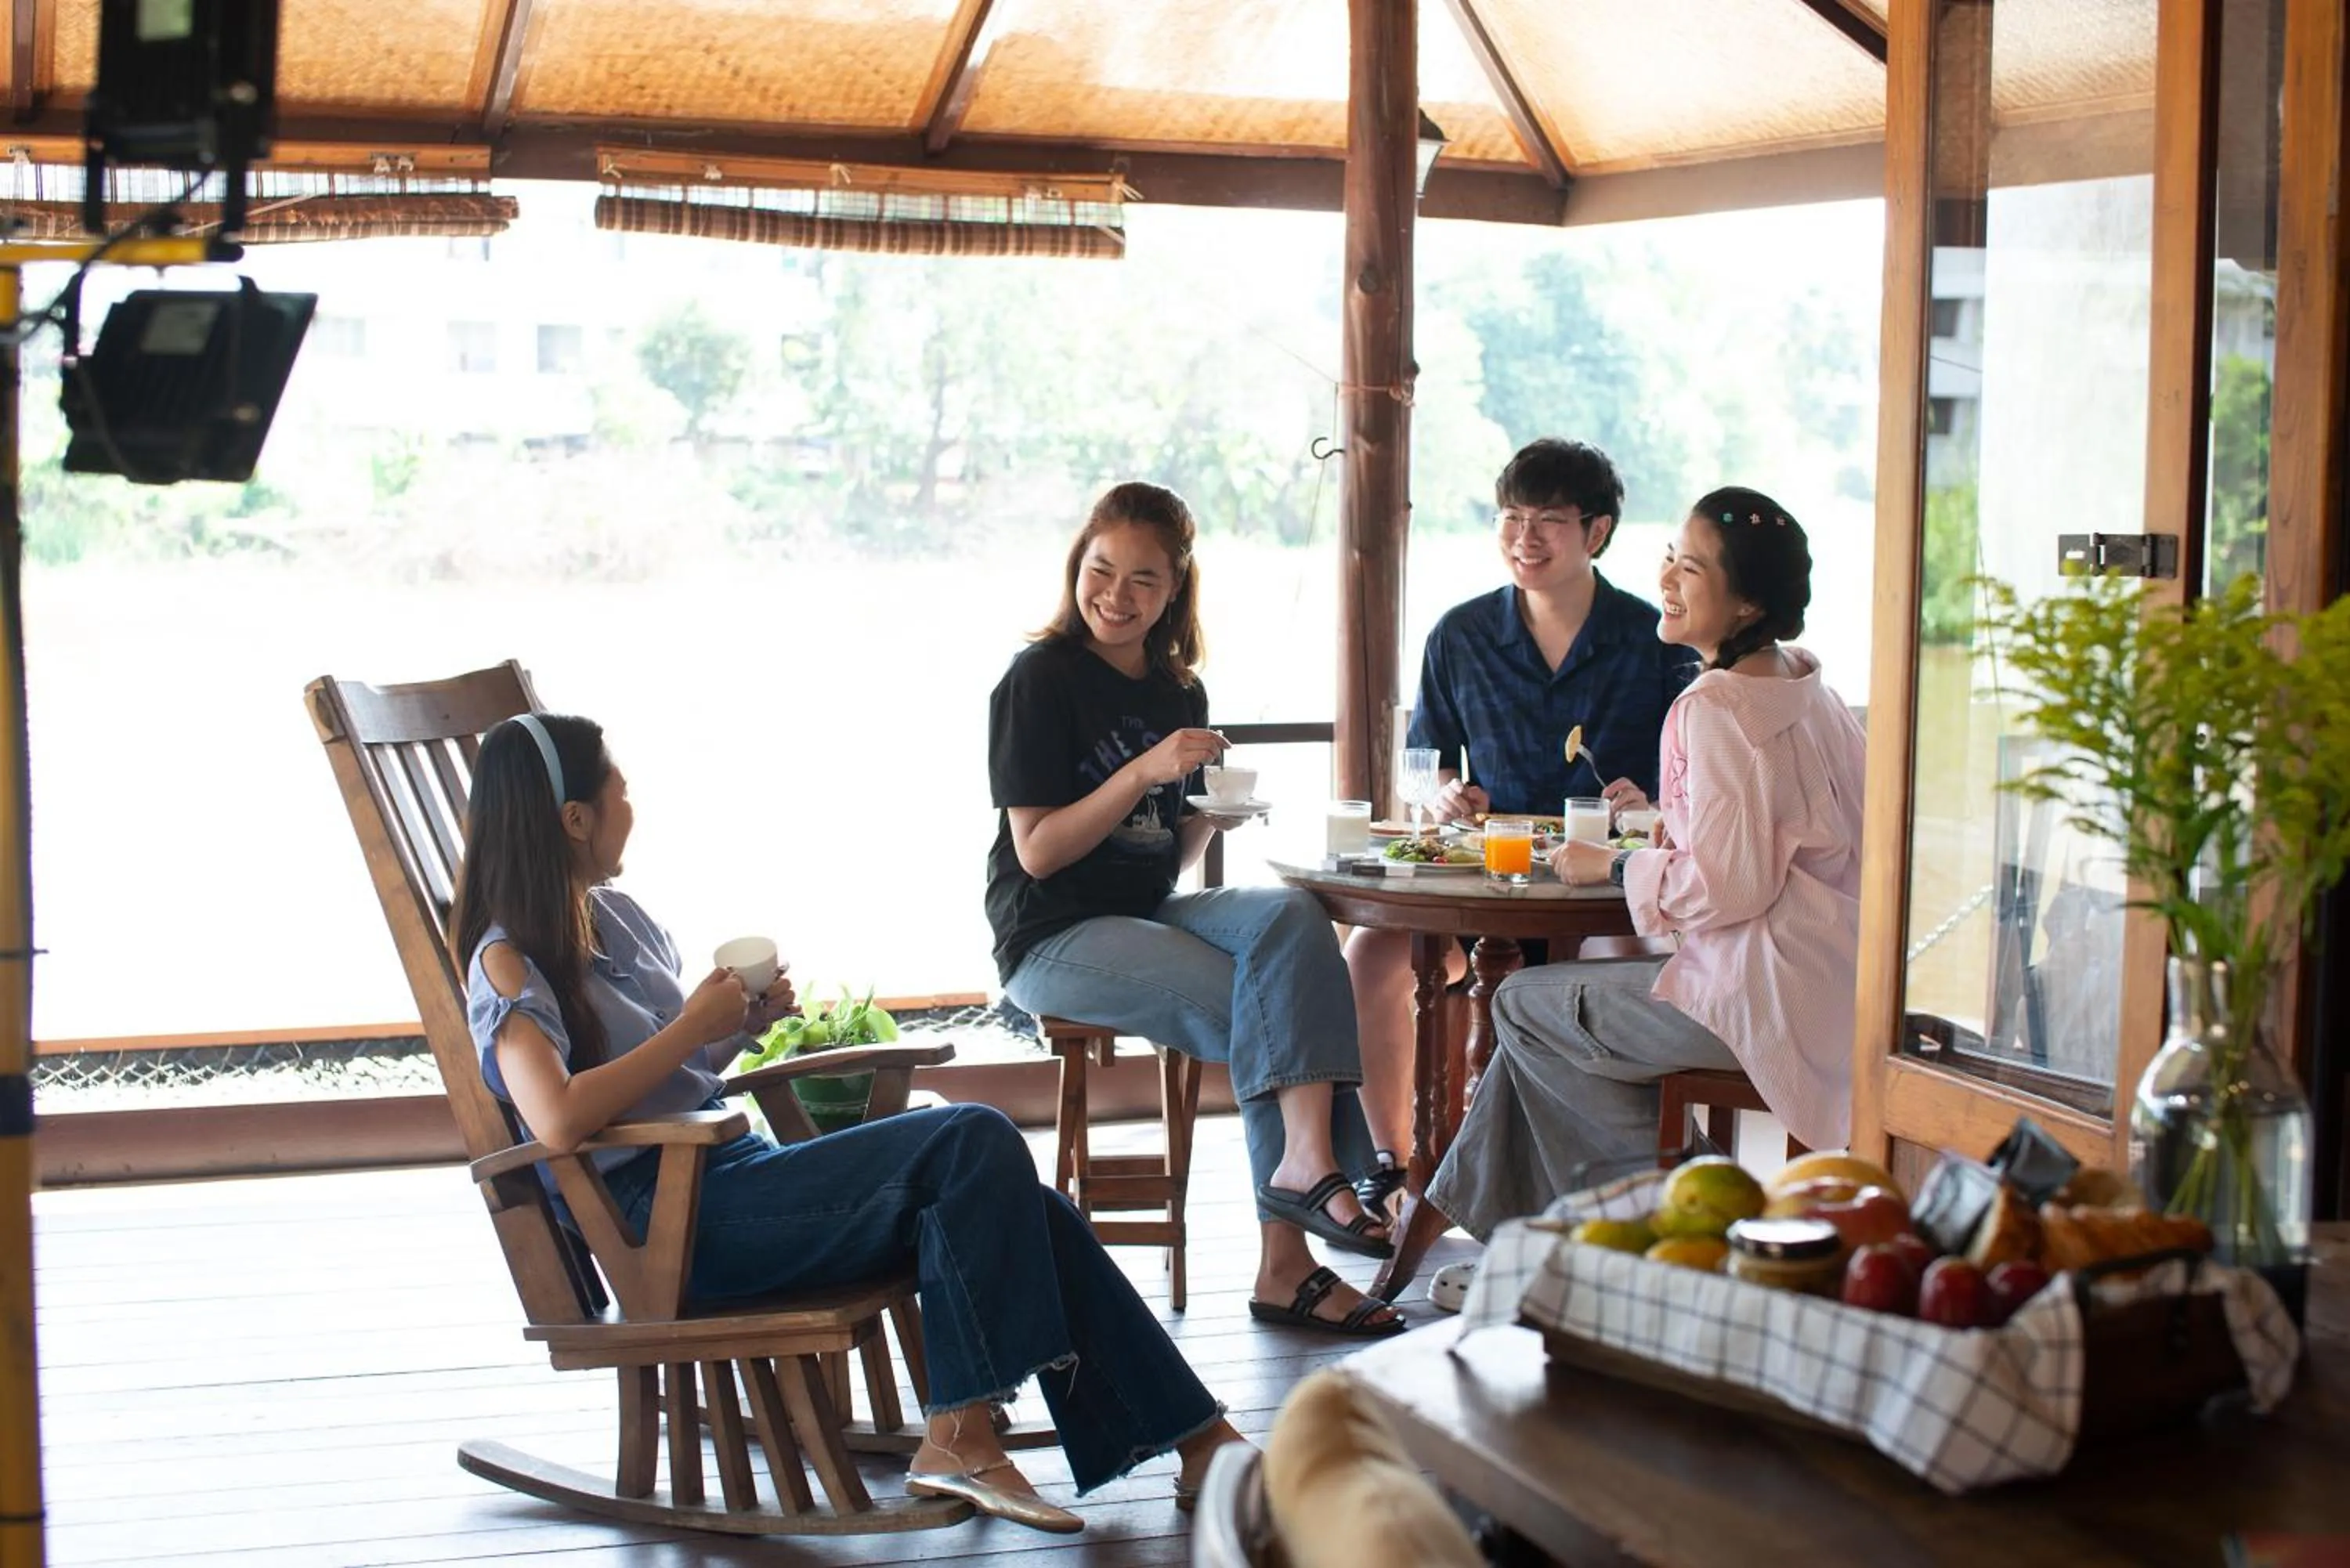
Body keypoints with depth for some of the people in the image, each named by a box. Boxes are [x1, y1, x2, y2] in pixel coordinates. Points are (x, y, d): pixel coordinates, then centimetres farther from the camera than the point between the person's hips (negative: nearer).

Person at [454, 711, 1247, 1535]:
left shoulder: (614, 913, 18)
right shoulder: (510, 959, -7)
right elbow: (556, 1118, -26)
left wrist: (743, 1022, 7)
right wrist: (693, 1027, -15)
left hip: (738, 1169, 8)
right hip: (669, 1220, -8)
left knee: (1025, 1212, -8)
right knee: (974, 1143, -22)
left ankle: (1192, 1436, -4)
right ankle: (958, 1438, -17)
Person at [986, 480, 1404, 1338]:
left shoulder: (1178, 692, 11)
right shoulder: (1040, 680, -8)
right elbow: (1038, 851, -14)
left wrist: (1214, 817, -2)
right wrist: (1143, 771, -23)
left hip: (1150, 913, 6)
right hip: (1055, 937, -6)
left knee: (1292, 915, -24)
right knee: (1259, 1015, -24)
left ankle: (1307, 1159, -34)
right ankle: (1285, 1261, -19)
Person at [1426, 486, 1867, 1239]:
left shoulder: (1718, 708, -18)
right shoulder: (1804, 688, 12)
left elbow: (1729, 886, -22)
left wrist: (1614, 865, -7)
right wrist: (1666, 823, 14)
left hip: (1763, 997, -10)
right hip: (1828, 985, 10)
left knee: (1525, 1004, 6)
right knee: (1546, 995, 20)